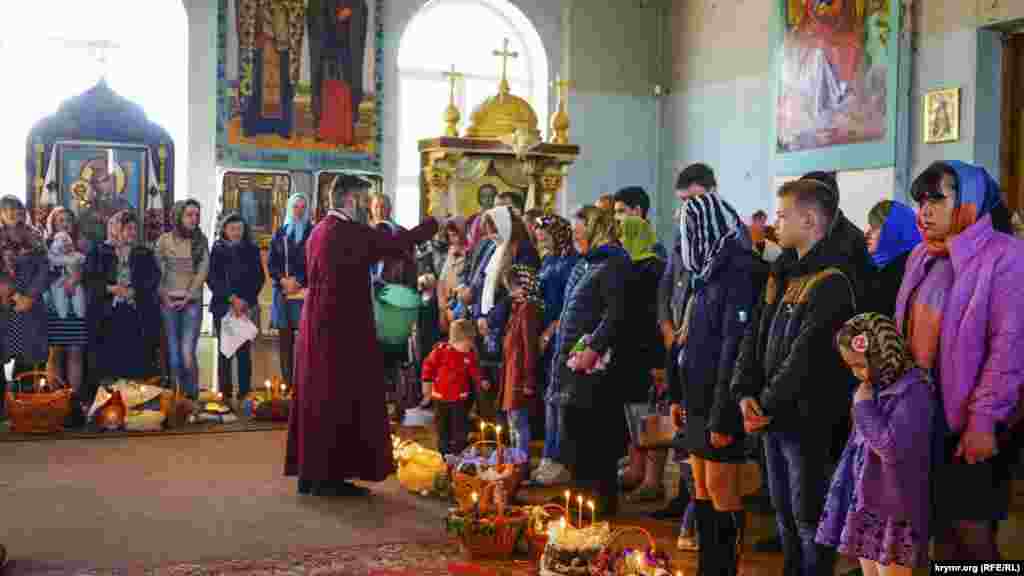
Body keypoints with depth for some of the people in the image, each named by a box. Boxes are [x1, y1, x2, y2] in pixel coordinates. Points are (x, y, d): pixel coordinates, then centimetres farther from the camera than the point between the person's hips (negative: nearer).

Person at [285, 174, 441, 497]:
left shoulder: (320, 231, 12)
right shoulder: (349, 232, -16)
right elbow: (397, 243, -17)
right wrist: (436, 223, -4)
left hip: (318, 326, 9)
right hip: (343, 329, -9)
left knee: (317, 399, 12)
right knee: (342, 400, -1)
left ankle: (310, 473, 19)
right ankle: (330, 475, 3)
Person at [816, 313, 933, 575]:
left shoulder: (913, 390, -16)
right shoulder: (875, 389, 9)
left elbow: (893, 447, -27)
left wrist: (864, 405, -17)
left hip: (893, 510, -8)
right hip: (865, 503, 8)